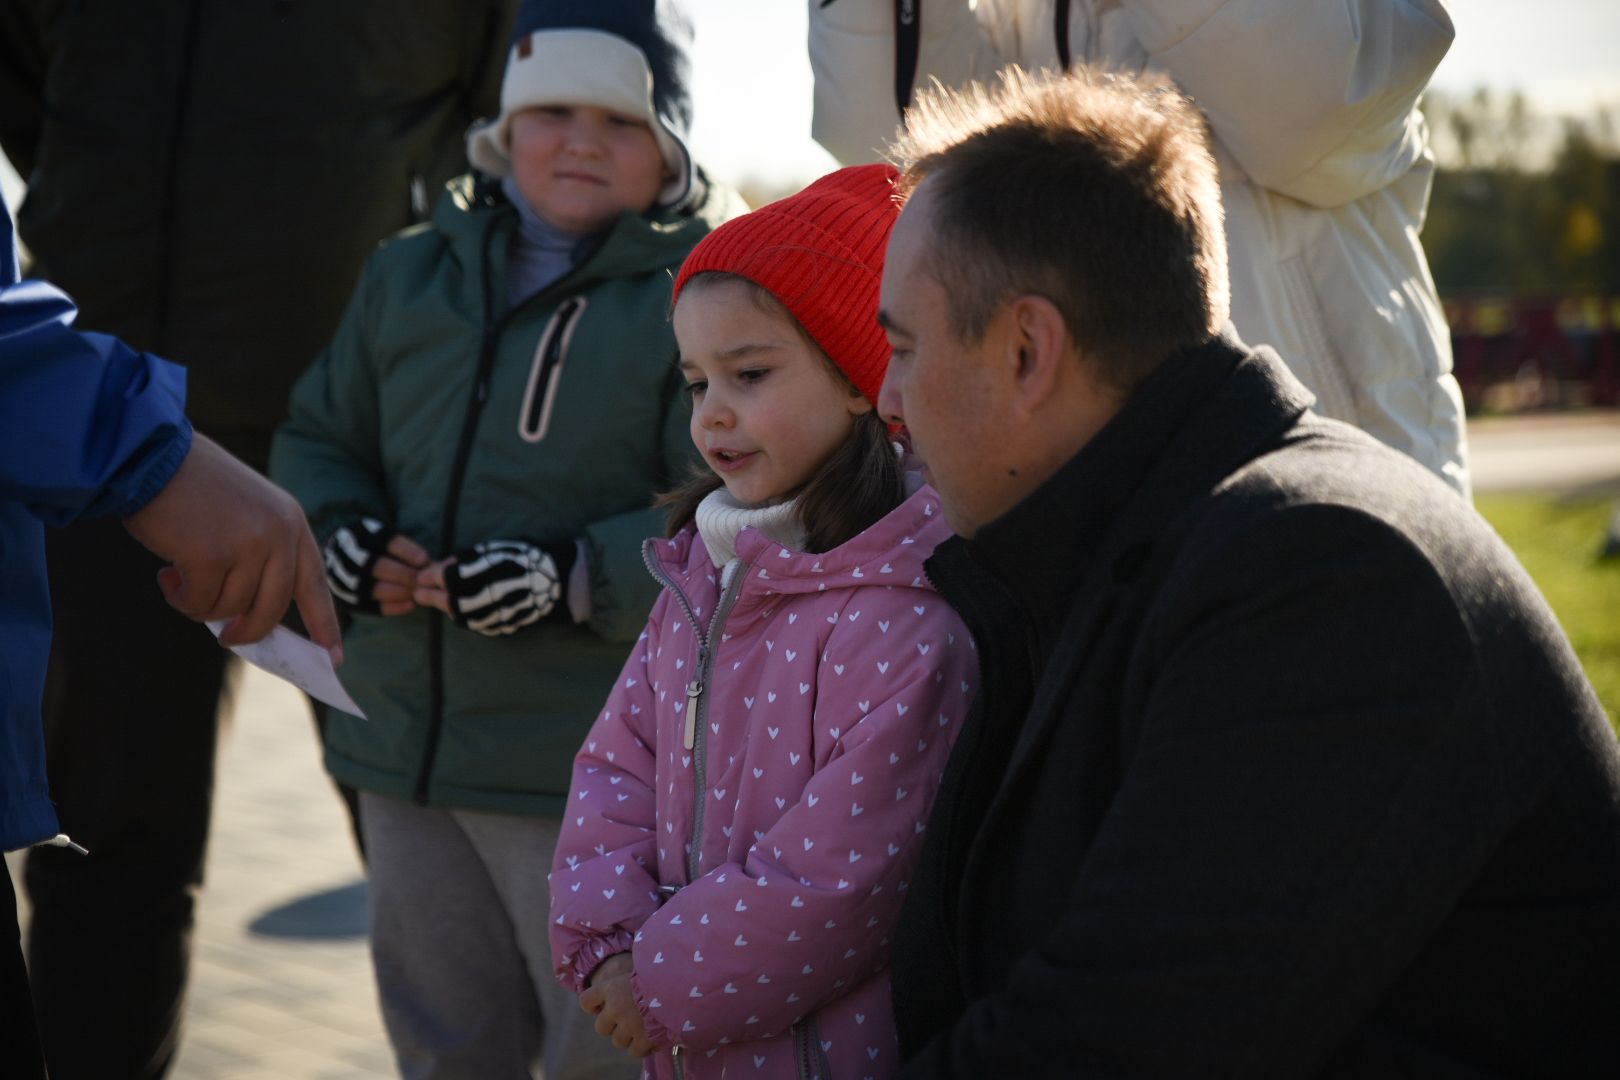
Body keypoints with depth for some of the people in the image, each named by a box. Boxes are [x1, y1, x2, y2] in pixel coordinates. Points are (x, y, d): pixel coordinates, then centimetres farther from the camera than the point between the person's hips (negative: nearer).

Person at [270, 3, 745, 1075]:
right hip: (407, 739, 6)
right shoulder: (411, 275, 10)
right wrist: (340, 534, -2)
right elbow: (318, 437, 18)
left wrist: (581, 578, -27)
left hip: (586, 770, -6)